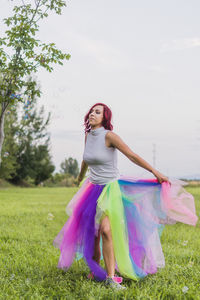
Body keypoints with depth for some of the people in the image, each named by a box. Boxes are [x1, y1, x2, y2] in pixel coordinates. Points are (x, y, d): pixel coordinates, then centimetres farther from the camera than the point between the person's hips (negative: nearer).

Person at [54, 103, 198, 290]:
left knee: (105, 230, -20)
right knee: (91, 231, 7)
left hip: (110, 188, -6)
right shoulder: (88, 136, 5)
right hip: (93, 188, 6)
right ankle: (94, 270, 25)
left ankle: (110, 277, -13)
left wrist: (155, 172, -19)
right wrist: (80, 177, 39)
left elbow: (132, 156, -16)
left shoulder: (109, 136, -14)